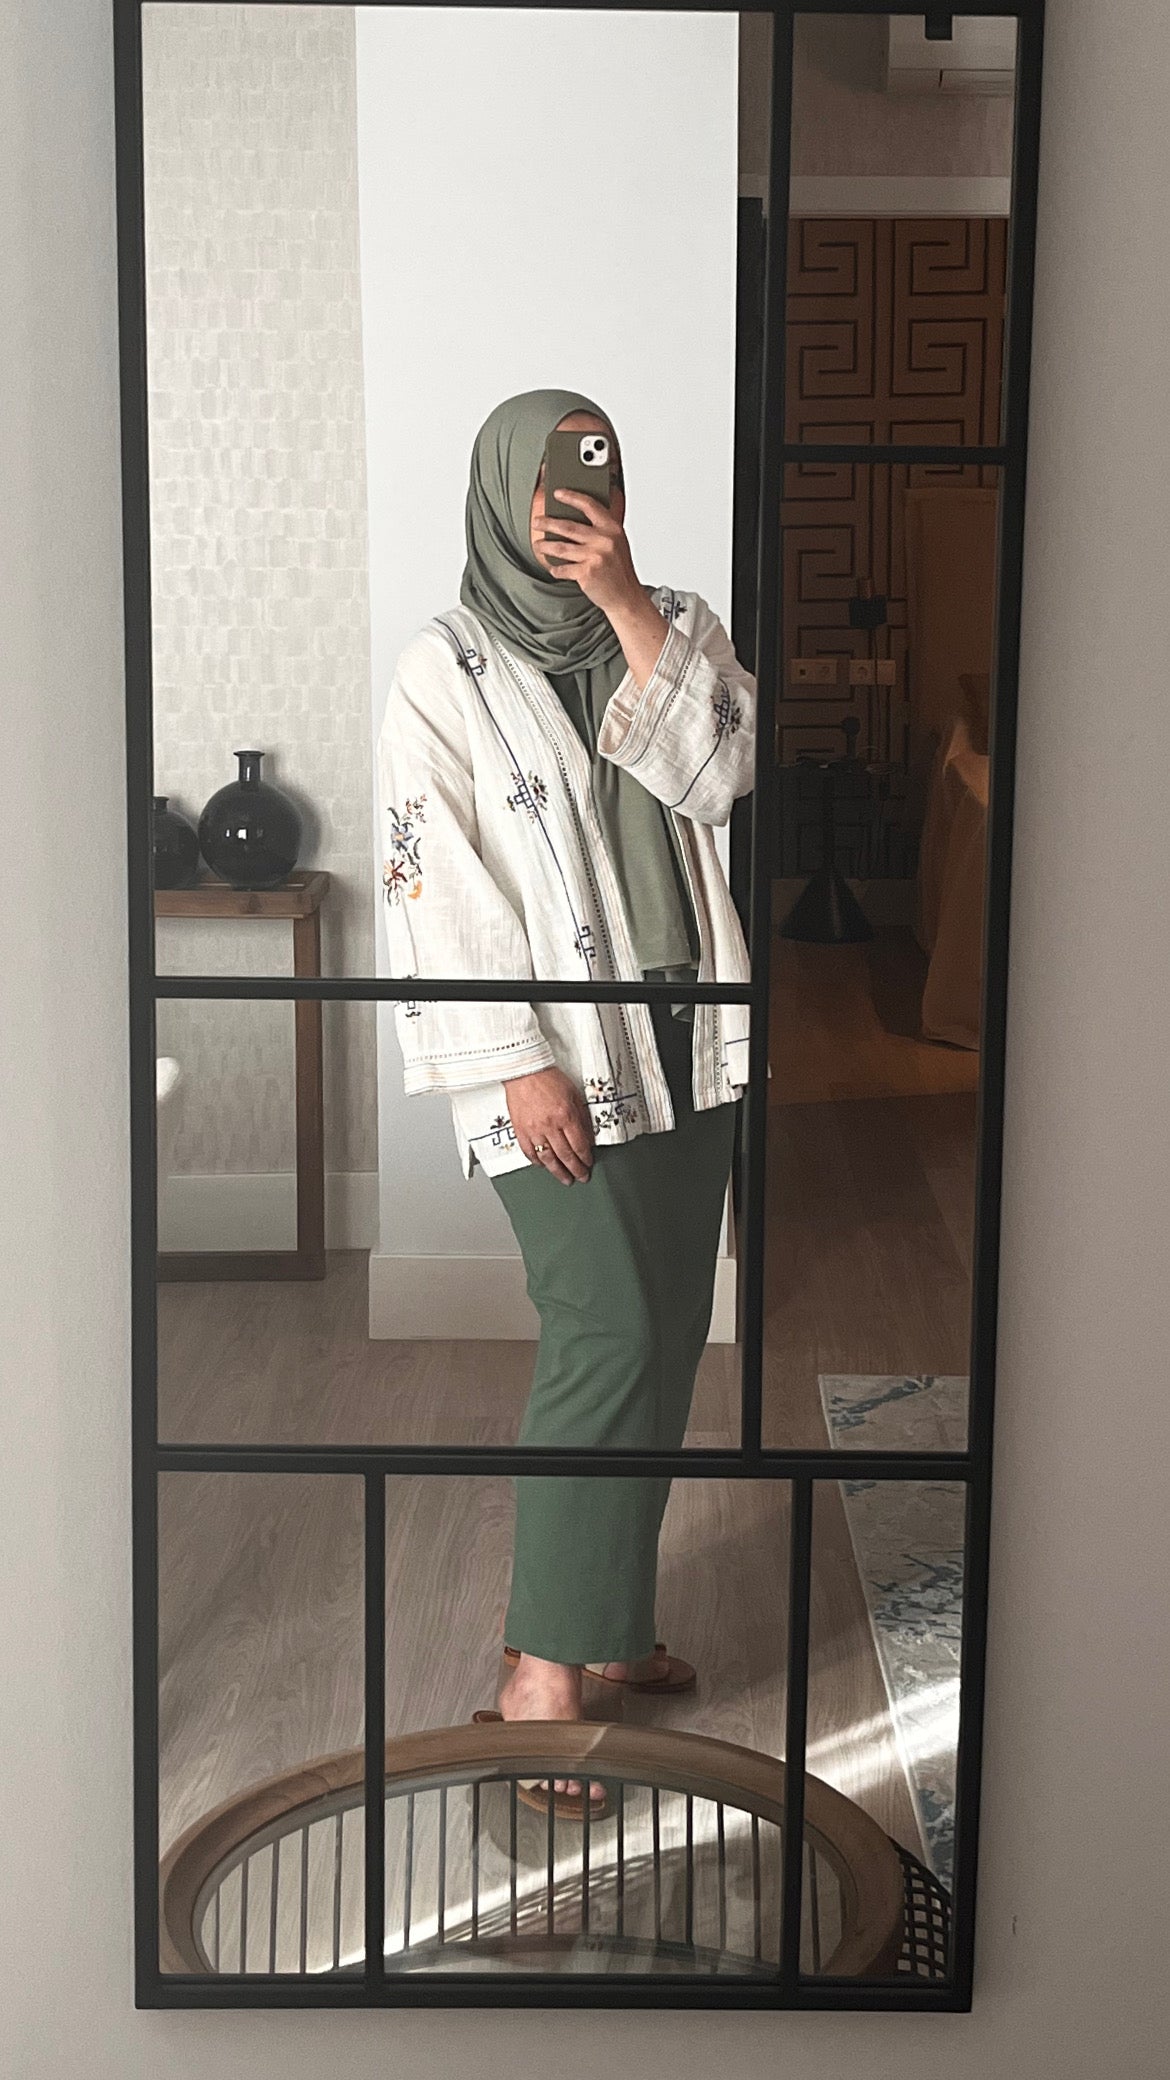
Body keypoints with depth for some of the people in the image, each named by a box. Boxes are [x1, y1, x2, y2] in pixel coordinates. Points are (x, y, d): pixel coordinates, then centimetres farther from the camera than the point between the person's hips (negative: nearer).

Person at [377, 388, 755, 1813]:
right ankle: (543, 1667, -5)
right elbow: (440, 885, -10)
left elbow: (716, 774, -8)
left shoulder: (672, 628, 10)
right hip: (556, 1058, -5)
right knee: (608, 1338, -13)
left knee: (663, 1340, 8)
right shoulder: (446, 669, -4)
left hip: (686, 1040, 6)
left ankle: (608, 1614, 22)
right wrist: (520, 1066, -15)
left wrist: (630, 606, -14)